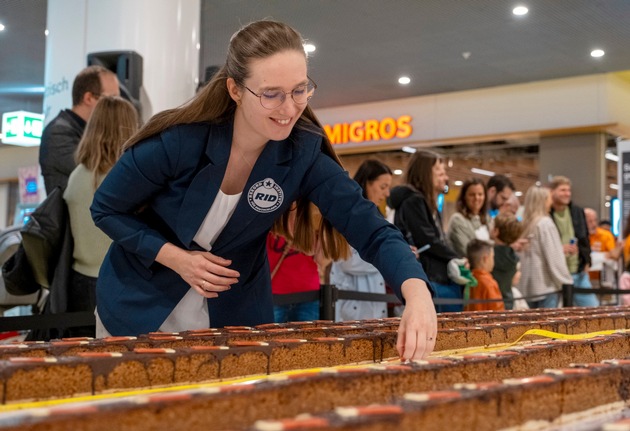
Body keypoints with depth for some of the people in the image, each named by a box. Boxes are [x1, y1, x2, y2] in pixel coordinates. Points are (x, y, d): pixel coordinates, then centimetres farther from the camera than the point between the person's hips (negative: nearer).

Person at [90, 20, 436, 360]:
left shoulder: (304, 153, -18)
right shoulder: (176, 141, -25)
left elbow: (372, 230, -25)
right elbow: (106, 209, -11)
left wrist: (417, 294, -43)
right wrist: (176, 258, -24)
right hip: (138, 307, -1)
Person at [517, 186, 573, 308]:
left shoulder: (526, 223, 9)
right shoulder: (545, 223, -9)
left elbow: (524, 256, 10)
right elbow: (554, 258, -11)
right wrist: (565, 281, -4)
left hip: (527, 285, 7)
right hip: (546, 284, -7)